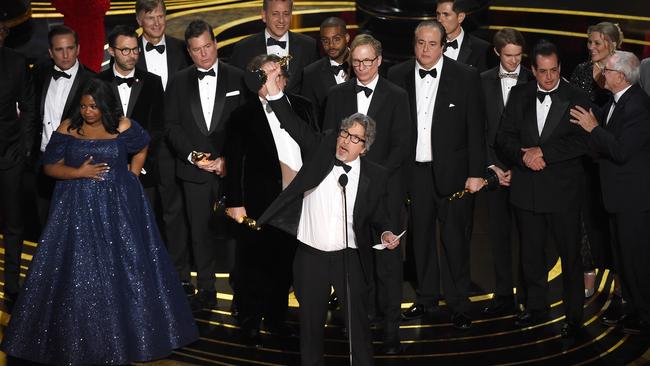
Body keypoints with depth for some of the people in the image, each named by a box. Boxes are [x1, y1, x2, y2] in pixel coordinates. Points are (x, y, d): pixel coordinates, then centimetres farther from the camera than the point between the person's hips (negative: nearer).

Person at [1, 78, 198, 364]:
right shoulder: (67, 129, -3)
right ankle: (78, 335, 13)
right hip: (78, 208, 0)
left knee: (124, 269, 3)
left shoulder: (123, 127, -3)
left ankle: (126, 333, 18)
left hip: (118, 206, 0)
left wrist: (131, 176, 6)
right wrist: (78, 173, -17)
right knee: (78, 272, 2)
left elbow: (141, 148, 17)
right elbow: (50, 167, -2)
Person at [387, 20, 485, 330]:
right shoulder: (398, 76, 1)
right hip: (414, 172, 3)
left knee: (455, 240, 1)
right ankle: (426, 298, 28)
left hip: (453, 171, -2)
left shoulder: (466, 77, -5)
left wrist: (476, 173, -7)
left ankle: (459, 304, 14)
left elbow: (476, 129, -4)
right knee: (421, 237, 13)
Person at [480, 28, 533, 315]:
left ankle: (528, 296, 9)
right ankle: (503, 296, 12)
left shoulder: (534, 81, -1)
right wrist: (491, 167, -3)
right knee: (498, 234, 5)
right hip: (495, 169, 2)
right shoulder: (484, 81, 7)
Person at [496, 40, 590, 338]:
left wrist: (543, 152, -19)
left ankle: (574, 315, 13)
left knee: (570, 254, 2)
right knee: (531, 252, 14)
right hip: (527, 188, 4)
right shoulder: (519, 95, 7)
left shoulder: (576, 98, -4)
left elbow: (581, 142, -13)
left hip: (563, 189, -3)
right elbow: (504, 137, 4)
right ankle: (536, 307, 29)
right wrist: (523, 155, -15)